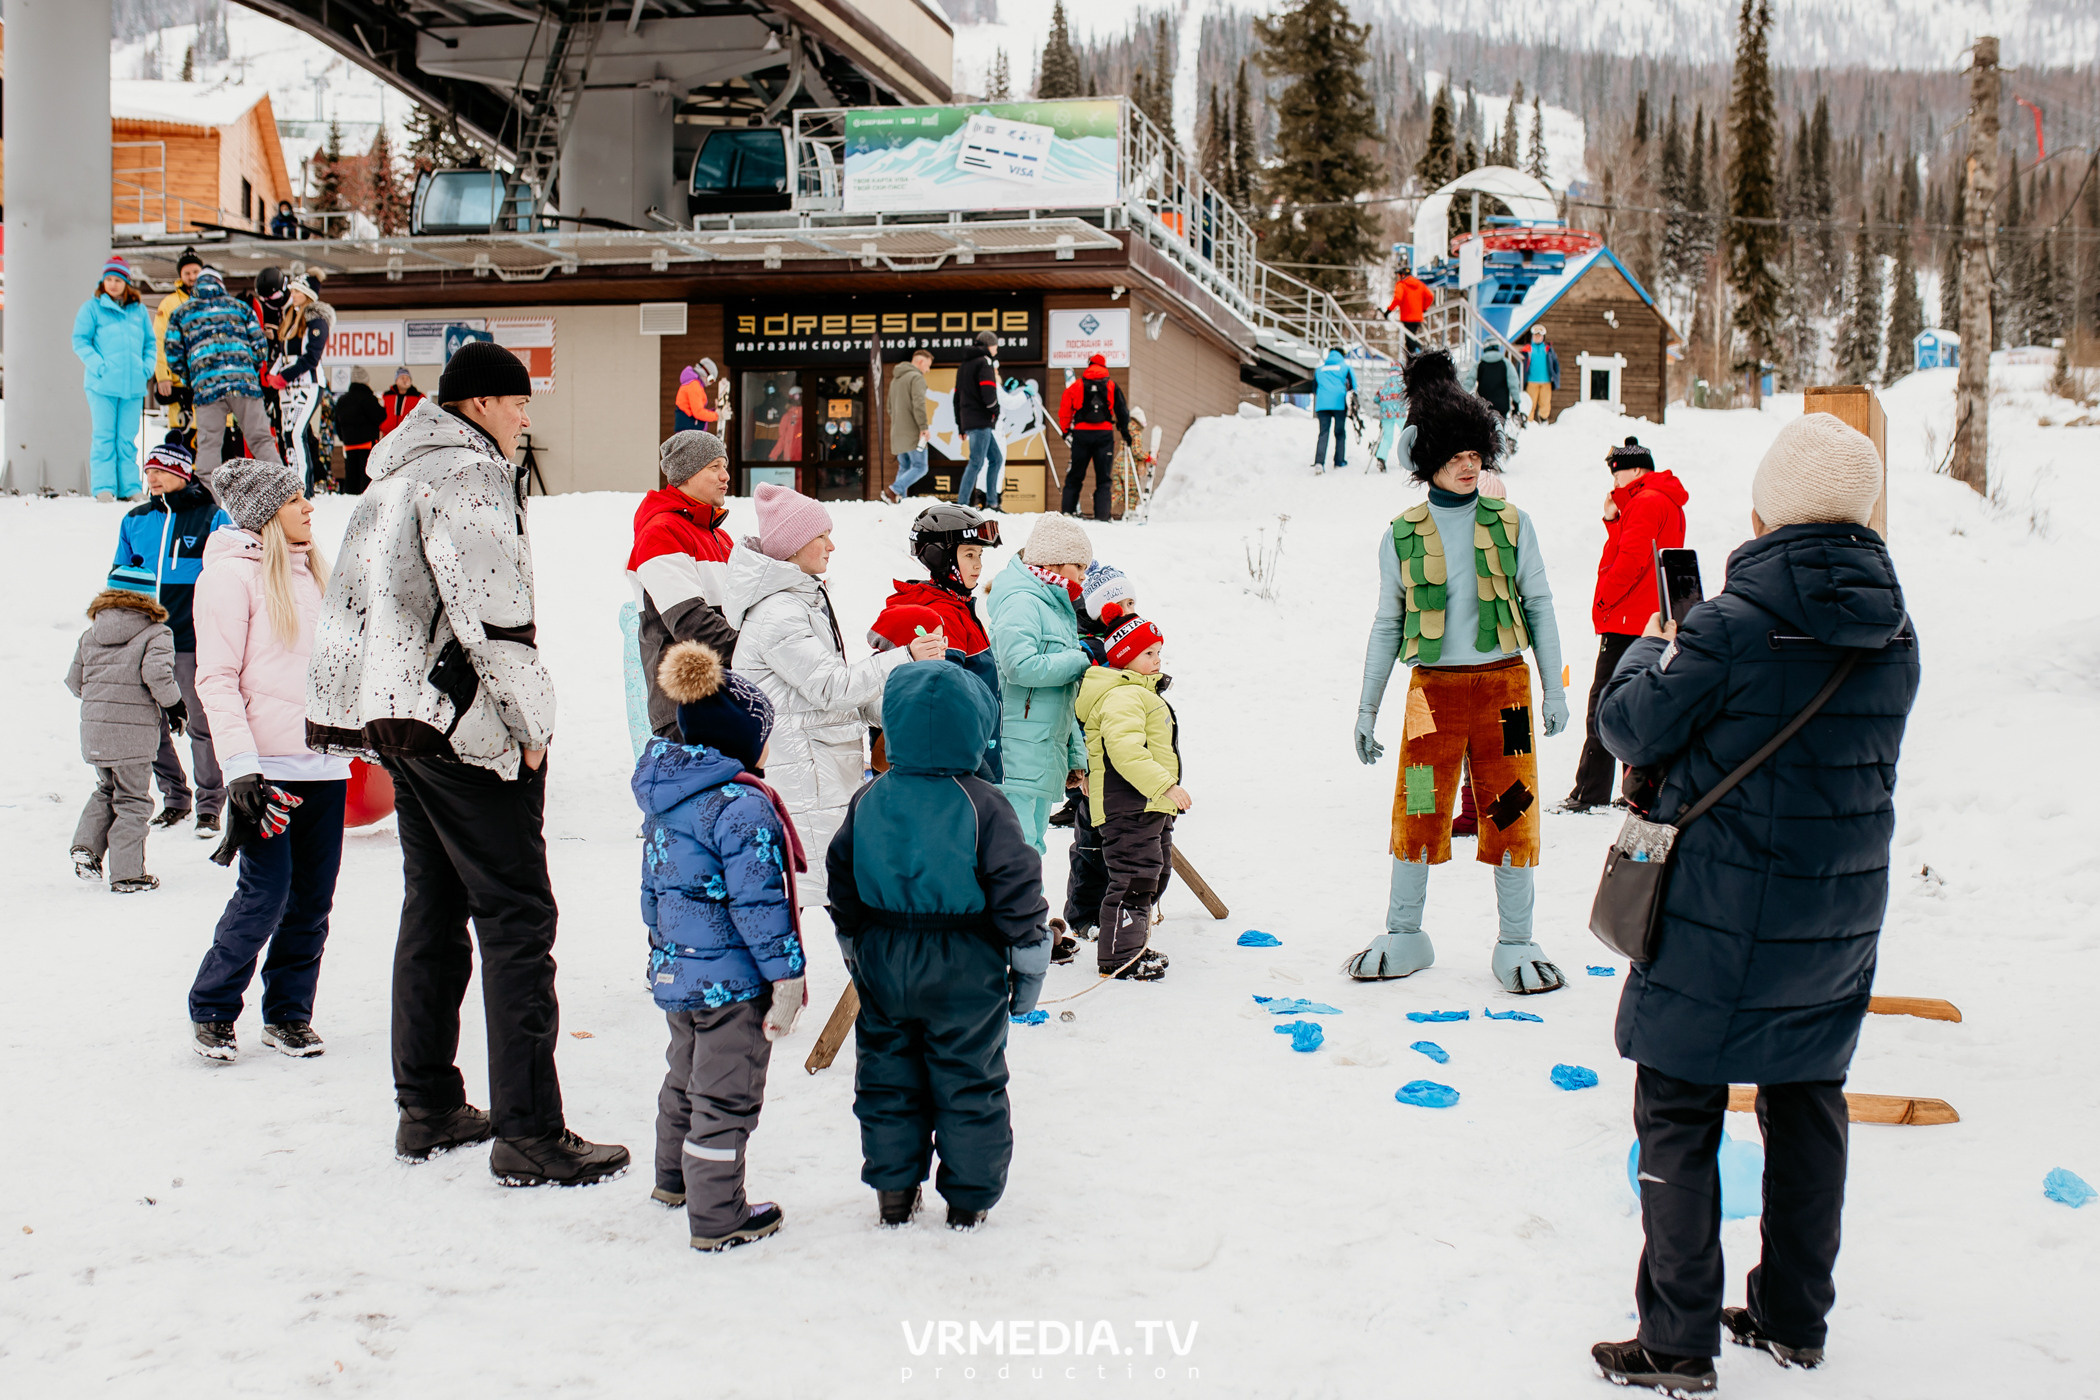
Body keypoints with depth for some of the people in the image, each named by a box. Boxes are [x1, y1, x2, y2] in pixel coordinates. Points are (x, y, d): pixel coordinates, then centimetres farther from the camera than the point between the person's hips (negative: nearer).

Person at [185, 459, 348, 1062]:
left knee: (313, 897, 6)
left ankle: (288, 1014, 17)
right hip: (269, 763, -7)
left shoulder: (312, 571, 18)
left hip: (324, 763, 7)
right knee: (266, 893, -8)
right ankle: (211, 1012, 10)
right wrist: (240, 763, -16)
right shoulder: (233, 574, -4)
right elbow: (216, 679, -9)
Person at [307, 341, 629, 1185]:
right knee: (516, 919, -7)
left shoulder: (395, 474, 18)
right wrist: (531, 720, -12)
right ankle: (528, 1134, -7)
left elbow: (366, 601, 22)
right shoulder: (468, 475, -13)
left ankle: (428, 1109, 24)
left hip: (401, 720, 10)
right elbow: (493, 614, -20)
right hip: (465, 725, -10)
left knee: (433, 909, 17)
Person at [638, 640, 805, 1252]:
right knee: (725, 1095, 3)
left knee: (686, 1076, 27)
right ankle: (717, 1216, 13)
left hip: (673, 971, 9)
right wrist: (786, 974, -17)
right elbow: (757, 901, -23)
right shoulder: (742, 805, -22)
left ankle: (674, 1178, 44)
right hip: (731, 980, -9)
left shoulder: (662, 795, 5)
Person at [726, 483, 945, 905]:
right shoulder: (776, 614, -19)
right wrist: (904, 660, -22)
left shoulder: (809, 597, 15)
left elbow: (839, 678, 19)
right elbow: (830, 687, -23)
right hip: (798, 770, -10)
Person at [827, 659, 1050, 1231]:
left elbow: (842, 881, 7)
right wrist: (1029, 962, -1)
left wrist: (855, 949, 21)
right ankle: (969, 1196, 19)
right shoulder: (983, 804, -15)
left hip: (882, 964, 4)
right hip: (963, 969, -3)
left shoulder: (868, 799, -3)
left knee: (887, 1076, 16)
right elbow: (1016, 887, -13)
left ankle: (893, 1193, 25)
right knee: (969, 1082, 10)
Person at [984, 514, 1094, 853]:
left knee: (1032, 847, 12)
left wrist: (1076, 755, 22)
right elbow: (1021, 666, -24)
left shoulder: (1059, 608, 22)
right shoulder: (1022, 603, -9)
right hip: (1018, 757, -10)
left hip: (1046, 758, 10)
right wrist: (1083, 660, -13)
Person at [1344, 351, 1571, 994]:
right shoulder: (1401, 536, 4)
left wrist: (1554, 689, 3)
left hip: (1504, 684, 0)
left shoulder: (1511, 524, 4)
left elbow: (1538, 607, 8)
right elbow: (1387, 625, 10)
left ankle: (1516, 946, 14)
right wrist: (1366, 708, 8)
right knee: (1416, 814, 2)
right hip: (1434, 689, 0)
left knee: (1512, 814, 2)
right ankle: (1404, 938, 18)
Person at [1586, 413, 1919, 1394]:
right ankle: (1793, 1321, 29)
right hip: (1839, 918, 6)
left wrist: (1651, 649, 11)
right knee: (1807, 1109, 18)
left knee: (1679, 1116, 4)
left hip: (1719, 918, -6)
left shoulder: (1730, 628, -19)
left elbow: (1630, 727, -9)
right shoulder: (1893, 638, 1)